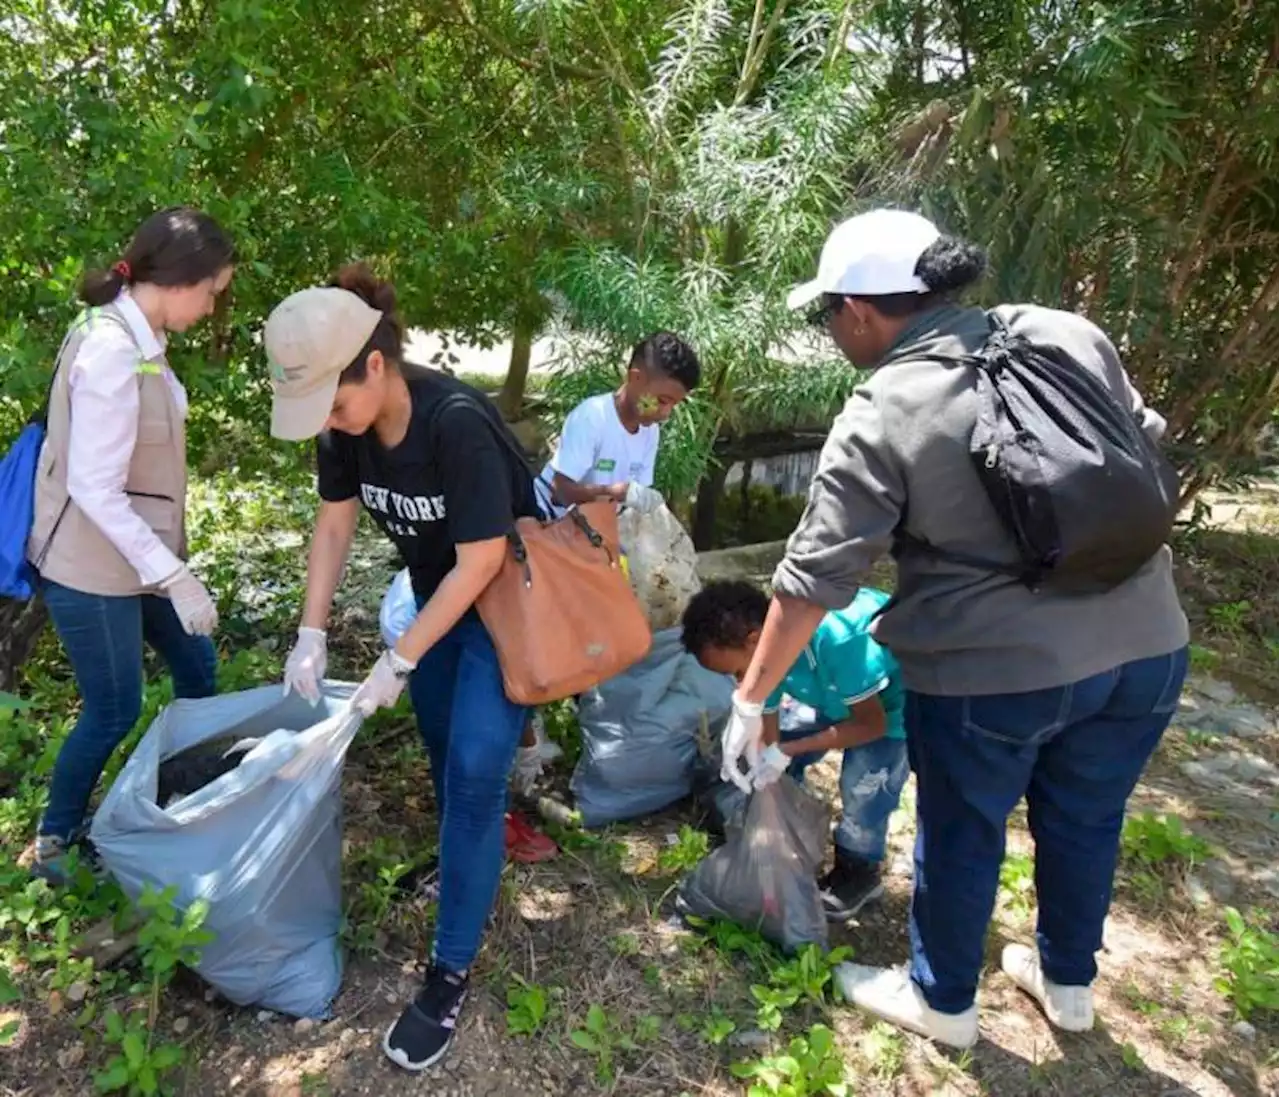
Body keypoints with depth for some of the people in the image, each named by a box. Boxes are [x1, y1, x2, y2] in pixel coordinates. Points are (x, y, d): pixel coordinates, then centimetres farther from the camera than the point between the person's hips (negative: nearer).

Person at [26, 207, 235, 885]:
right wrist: (175, 578, -25)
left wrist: (170, 565, 17)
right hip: (91, 568, -9)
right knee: (115, 710, 6)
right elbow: (95, 489, -27)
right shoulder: (111, 355, -25)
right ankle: (53, 844, 30)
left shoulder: (134, 336, 3)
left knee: (196, 666, 18)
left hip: (134, 552, 9)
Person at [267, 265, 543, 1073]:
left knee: (474, 769, -8)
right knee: (443, 747, 16)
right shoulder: (345, 426, -12)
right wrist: (312, 633, -3)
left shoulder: (458, 422, -33)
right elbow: (335, 525, 3)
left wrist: (399, 661, -20)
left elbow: (481, 561, -27)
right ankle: (470, 859, 45)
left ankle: (452, 972, 5)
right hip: (435, 588, 7)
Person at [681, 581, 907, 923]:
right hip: (838, 692, 7)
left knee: (863, 780, -21)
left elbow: (872, 723, -29)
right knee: (773, 752, -1)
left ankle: (859, 871, 6)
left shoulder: (837, 637, -42)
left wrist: (788, 751, -31)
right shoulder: (765, 647, -20)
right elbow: (768, 737, -10)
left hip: (900, 695, -6)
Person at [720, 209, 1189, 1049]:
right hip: (1147, 643, 6)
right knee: (1085, 822, 25)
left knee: (961, 837, 17)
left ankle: (943, 1002, 39)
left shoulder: (879, 421, -13)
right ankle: (1068, 983, 47)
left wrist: (751, 699, 0)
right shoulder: (1069, 334, 2)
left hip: (995, 669, -5)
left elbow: (814, 578, -10)